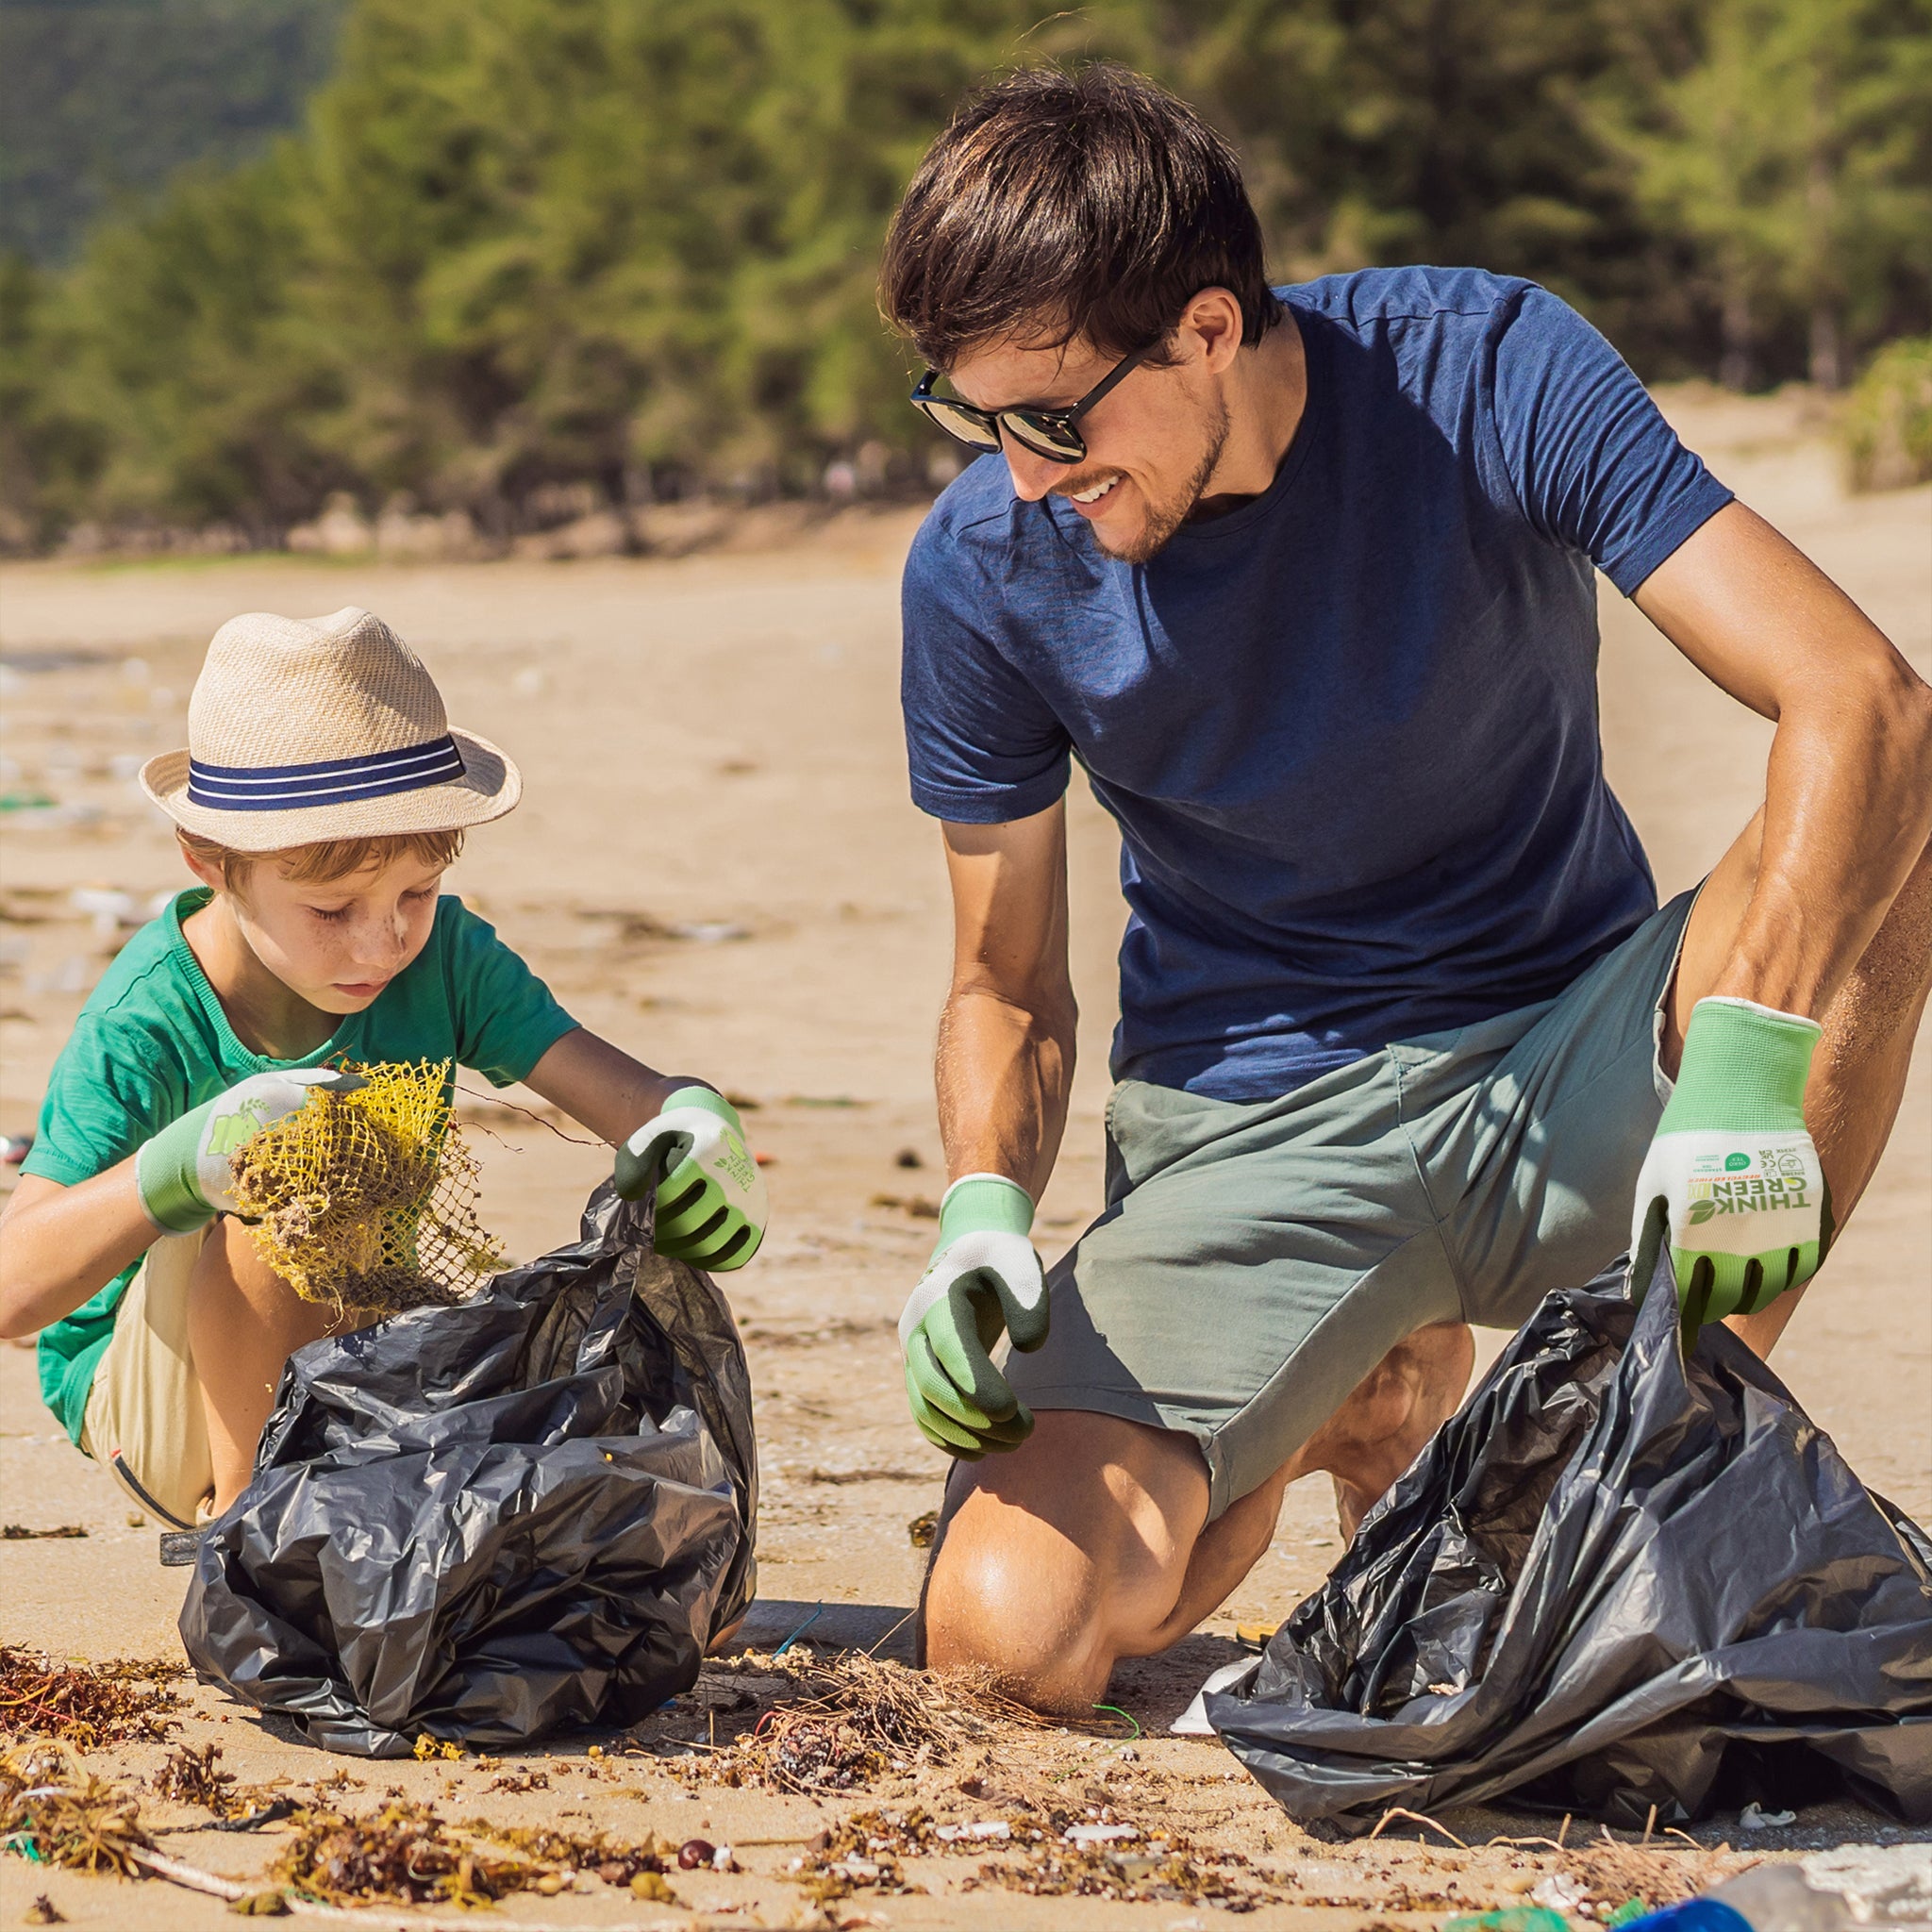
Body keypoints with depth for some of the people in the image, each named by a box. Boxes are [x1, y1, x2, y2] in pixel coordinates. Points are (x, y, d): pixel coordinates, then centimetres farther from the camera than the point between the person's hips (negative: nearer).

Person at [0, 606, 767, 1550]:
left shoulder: (442, 956, -13)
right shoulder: (146, 1024, -26)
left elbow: (626, 1093, -22)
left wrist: (693, 1122, -48)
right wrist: (186, 1160, -52)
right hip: (150, 1392, -5)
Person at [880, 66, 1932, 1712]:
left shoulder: (1485, 373, -16)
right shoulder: (983, 572, -10)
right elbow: (1009, 988, 2)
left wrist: (1745, 1060, -42)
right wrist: (984, 1215, -20)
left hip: (1573, 1075, 0)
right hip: (1249, 1131, 1)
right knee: (1011, 1631, -24)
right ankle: (1361, 1401, 11)